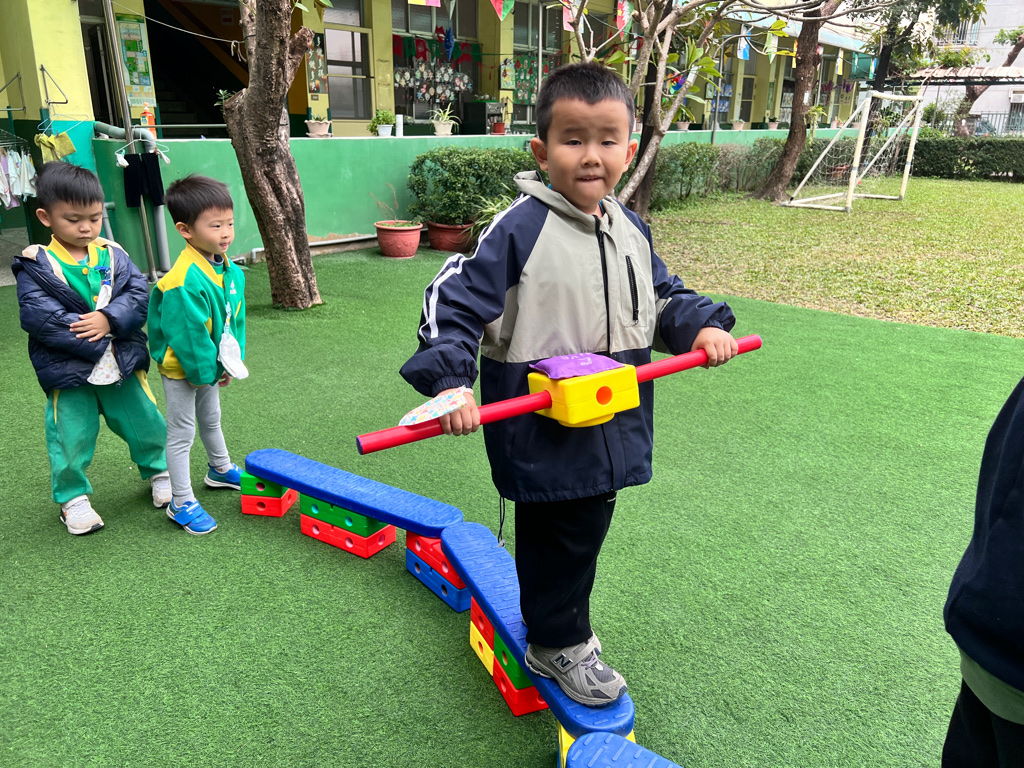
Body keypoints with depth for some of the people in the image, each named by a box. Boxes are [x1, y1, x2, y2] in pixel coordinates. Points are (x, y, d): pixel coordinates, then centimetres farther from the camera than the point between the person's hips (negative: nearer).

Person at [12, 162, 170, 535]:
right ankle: (73, 498, 27)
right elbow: (37, 315, -17)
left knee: (146, 424, 15)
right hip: (68, 373, -2)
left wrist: (109, 319, -23)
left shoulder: (113, 255, 2)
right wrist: (92, 338, -21)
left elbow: (140, 294, -6)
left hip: (123, 364, 3)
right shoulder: (35, 265, -7)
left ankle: (159, 470, 39)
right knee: (71, 438, 6)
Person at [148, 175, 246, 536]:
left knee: (211, 420, 28)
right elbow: (187, 335, -29)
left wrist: (230, 361, 1)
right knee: (181, 433, 4)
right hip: (182, 370, -8)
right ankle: (181, 502, 15)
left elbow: (235, 318, 4)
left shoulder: (230, 270, -5)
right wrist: (205, 371, -20)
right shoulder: (184, 282, -33)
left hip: (210, 366, 8)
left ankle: (221, 470, 50)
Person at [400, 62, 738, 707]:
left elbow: (663, 298, 19)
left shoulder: (631, 230, 6)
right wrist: (450, 382, -27)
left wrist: (701, 326, 1)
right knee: (555, 539, 9)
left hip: (612, 429, 7)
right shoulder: (519, 230, -16)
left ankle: (565, 622, 48)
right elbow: (453, 301, -16)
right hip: (542, 432, -7)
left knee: (587, 531, 22)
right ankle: (556, 644, 34)